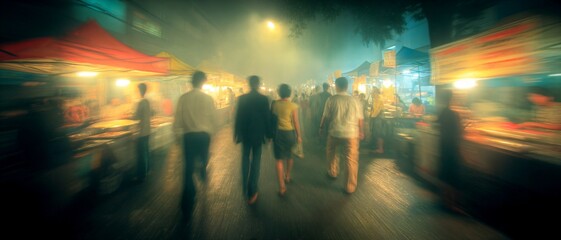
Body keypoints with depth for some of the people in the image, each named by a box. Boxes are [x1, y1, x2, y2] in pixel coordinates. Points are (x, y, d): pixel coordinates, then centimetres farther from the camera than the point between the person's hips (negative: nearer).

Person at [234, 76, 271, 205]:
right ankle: (252, 192, 7)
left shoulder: (242, 98, -4)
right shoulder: (264, 99, -8)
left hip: (245, 133, 2)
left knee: (245, 160, 17)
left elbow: (238, 116, 0)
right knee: (256, 162, 6)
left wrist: (237, 133, 9)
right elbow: (267, 117, -5)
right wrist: (268, 134, 5)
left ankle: (246, 189, 22)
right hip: (258, 134, -2)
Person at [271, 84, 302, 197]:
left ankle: (282, 186, 2)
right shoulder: (293, 106, -10)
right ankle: (287, 176, 42)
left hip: (278, 133, 0)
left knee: (279, 159, 6)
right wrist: (299, 135, 4)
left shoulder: (274, 104, -5)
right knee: (289, 156, 24)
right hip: (289, 133, 0)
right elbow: (296, 122, -7)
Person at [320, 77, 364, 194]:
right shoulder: (354, 100, -2)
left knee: (331, 153, 27)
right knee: (351, 160, 8)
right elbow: (360, 119, 3)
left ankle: (333, 172, 42)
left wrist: (321, 127, 16)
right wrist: (361, 131, 18)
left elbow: (326, 117, -2)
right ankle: (350, 186, 14)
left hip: (335, 133, 0)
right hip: (351, 134, 1)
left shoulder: (331, 100, -6)